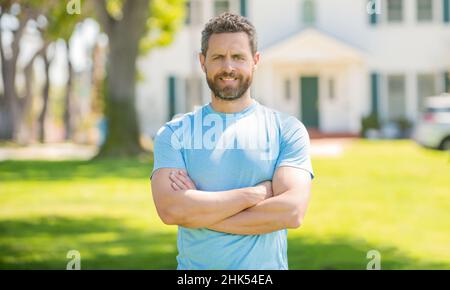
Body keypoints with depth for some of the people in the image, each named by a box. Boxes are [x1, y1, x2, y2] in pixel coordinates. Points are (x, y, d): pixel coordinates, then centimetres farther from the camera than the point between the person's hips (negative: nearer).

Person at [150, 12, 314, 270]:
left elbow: (292, 212, -16)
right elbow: (170, 209, -15)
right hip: (193, 264, 1)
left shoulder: (287, 129, -3)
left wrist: (199, 209, -15)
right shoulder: (174, 133, -1)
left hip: (265, 265, 0)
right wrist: (258, 192, -15)